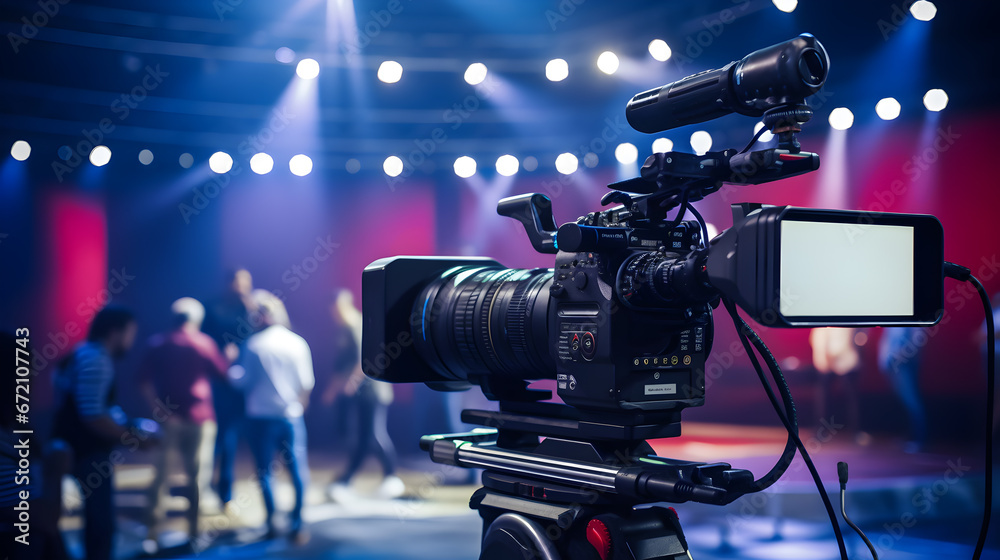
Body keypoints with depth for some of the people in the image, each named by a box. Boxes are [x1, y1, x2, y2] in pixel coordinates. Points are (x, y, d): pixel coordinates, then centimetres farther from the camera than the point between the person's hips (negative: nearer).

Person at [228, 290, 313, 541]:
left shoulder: (253, 344, -7)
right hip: (290, 415, 1)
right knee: (298, 470, 7)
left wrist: (231, 370, 16)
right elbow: (307, 383, 0)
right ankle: (296, 524, 2)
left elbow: (243, 381, -3)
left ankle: (272, 522, 10)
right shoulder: (298, 343, -3)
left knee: (264, 470, 11)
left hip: (260, 415, -1)